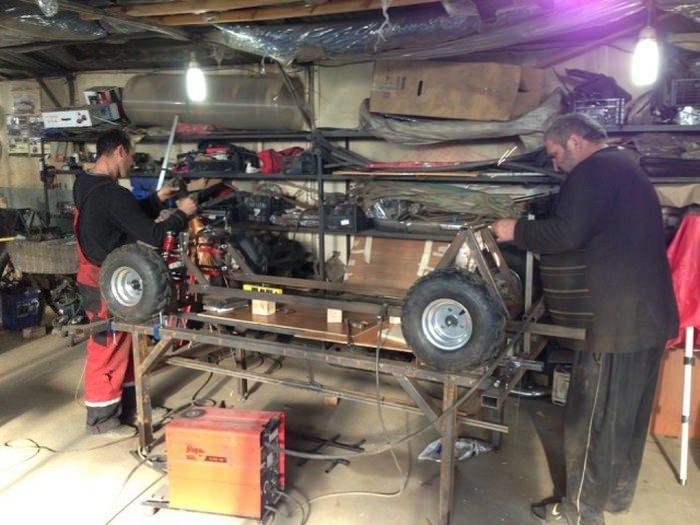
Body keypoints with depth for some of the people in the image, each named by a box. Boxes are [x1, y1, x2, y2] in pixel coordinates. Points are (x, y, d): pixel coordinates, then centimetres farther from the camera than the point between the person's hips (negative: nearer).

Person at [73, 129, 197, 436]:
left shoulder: (86, 186, 8)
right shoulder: (111, 193, -24)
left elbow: (130, 217, 18)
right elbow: (152, 235, -24)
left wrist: (157, 199, 15)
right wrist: (182, 214, -10)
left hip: (97, 278, 10)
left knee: (123, 346, 20)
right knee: (108, 350, 4)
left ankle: (128, 404, 33)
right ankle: (102, 419, 19)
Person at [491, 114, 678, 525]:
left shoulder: (594, 171, -12)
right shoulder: (628, 168, 19)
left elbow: (565, 234, -23)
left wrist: (517, 230, -7)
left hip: (618, 320, -10)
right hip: (651, 314, 10)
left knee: (592, 418, 2)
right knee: (630, 413, 20)